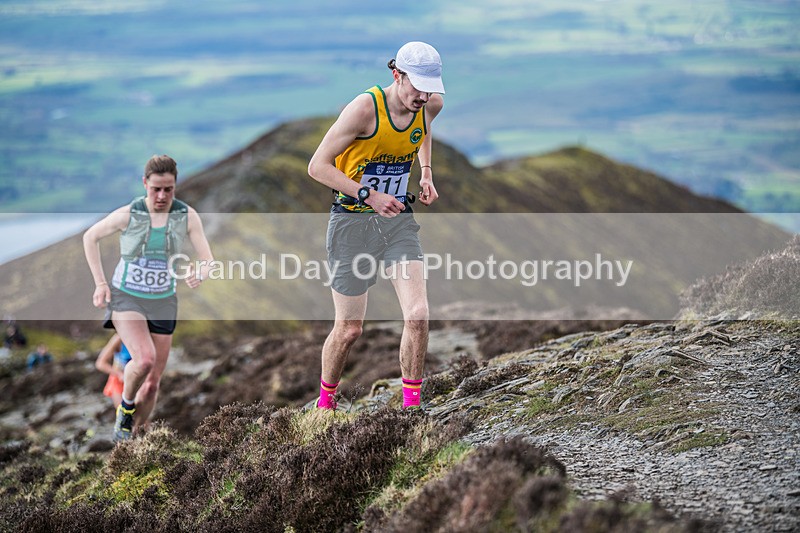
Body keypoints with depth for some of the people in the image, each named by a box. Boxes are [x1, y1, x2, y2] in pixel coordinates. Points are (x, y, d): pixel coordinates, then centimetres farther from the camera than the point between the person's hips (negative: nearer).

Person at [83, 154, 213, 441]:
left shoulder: (187, 216, -8)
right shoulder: (128, 215, -12)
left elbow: (207, 260, -5)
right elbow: (90, 237, 4)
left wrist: (199, 275, -29)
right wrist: (100, 283, -2)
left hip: (162, 301, 3)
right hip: (126, 297, -3)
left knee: (152, 383, 6)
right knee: (144, 359, -28)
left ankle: (129, 433, 26)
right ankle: (126, 404, 2)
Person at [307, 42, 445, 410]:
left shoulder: (430, 105, -3)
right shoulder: (365, 107, -21)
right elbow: (317, 166, -18)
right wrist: (368, 195, -26)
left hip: (398, 219, 4)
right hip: (353, 223, -4)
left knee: (417, 314, -14)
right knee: (349, 329, 2)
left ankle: (411, 407, 1)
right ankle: (324, 402, 28)